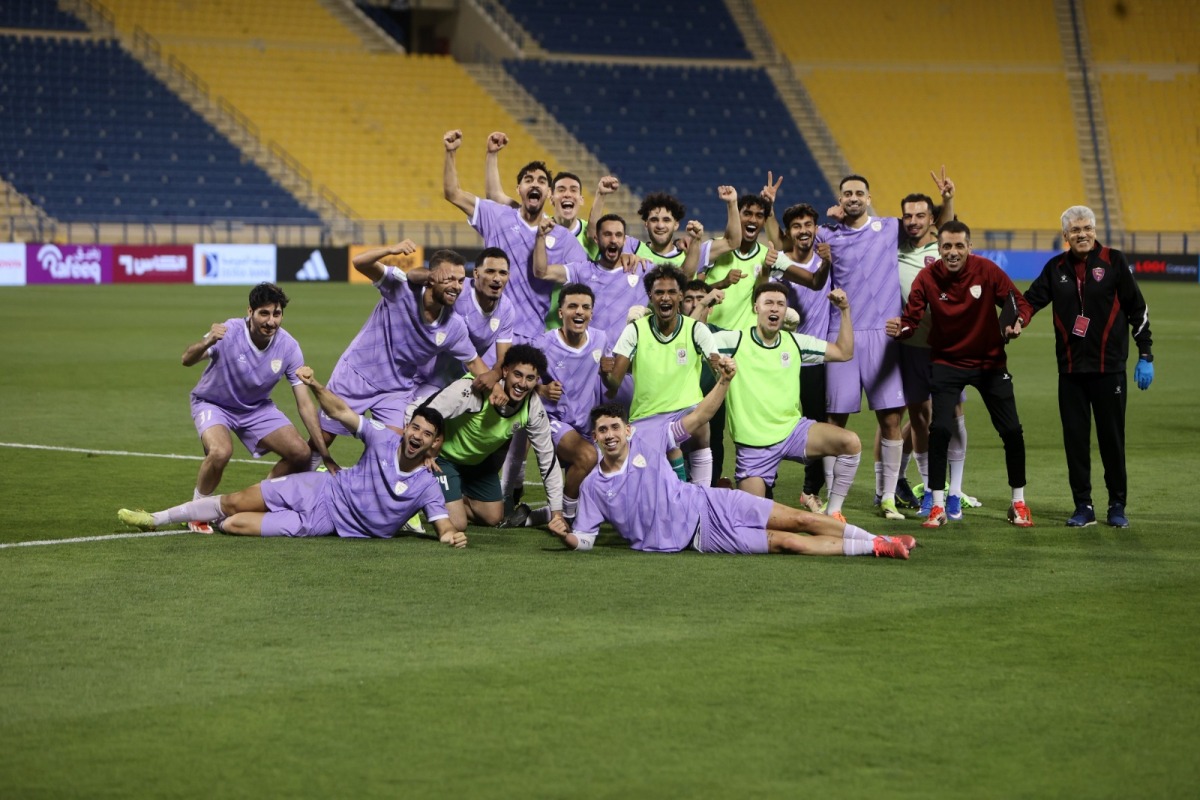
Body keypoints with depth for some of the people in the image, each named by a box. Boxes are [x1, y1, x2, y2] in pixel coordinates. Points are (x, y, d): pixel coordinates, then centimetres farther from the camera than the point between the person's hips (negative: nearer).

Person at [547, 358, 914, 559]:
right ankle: (873, 547, -4)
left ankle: (879, 542, 7)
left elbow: (697, 418, -1)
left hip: (707, 504, 2)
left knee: (800, 520, -6)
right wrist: (564, 534, -26)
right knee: (786, 542, -12)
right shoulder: (593, 487, -5)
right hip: (696, 539, -2)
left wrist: (723, 382, -16)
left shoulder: (645, 438, -3)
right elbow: (584, 540, -2)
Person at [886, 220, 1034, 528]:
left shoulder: (987, 271, -13)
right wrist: (900, 328, -37)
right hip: (947, 362, -1)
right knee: (940, 430, -15)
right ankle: (937, 506, -1)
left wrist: (1018, 322, -27)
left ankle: (1018, 503, 20)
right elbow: (912, 318, -15)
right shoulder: (927, 278, -13)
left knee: (1011, 431, 1)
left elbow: (1019, 302, -6)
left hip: (989, 361, 1)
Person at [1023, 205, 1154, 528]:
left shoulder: (1113, 261, -2)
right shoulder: (1056, 268, 6)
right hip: (1070, 369, 3)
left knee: (1112, 438, 3)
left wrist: (1145, 355, -2)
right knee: (1075, 438, 4)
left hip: (1109, 368, -3)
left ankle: (1117, 505, 13)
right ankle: (1083, 506, 12)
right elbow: (1030, 301, 7)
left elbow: (1137, 309, 0)